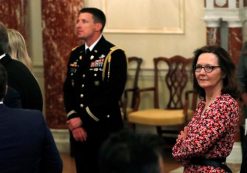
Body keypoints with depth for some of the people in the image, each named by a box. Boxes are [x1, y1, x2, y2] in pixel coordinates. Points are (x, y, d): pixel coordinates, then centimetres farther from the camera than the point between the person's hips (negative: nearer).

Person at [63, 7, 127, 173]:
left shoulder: (114, 55, -9)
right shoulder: (75, 54, 12)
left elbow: (112, 94, -17)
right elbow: (68, 90, 10)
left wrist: (83, 119, -16)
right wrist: (73, 119, -6)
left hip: (105, 129, -6)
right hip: (78, 129, 6)